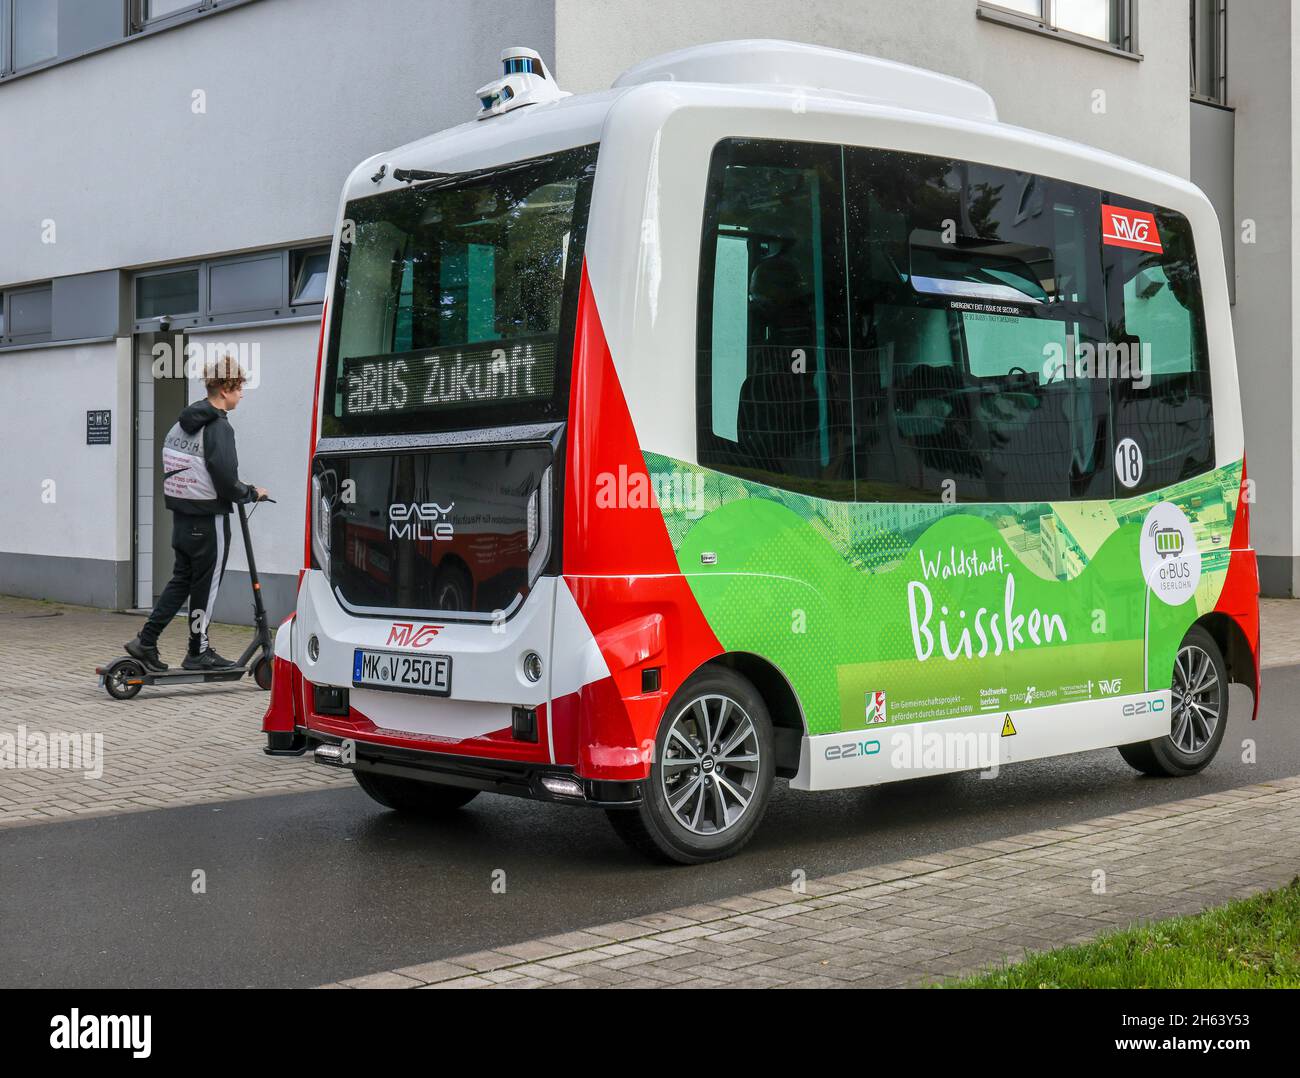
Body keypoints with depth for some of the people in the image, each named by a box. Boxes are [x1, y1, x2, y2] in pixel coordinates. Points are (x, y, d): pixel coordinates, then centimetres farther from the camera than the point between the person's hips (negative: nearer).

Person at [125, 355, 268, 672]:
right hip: (209, 520, -8)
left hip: (181, 518, 8)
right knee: (205, 585, 5)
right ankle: (199, 653, 16)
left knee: (181, 580, 16)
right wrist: (253, 493, -4)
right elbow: (227, 482, -21)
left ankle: (145, 642, 12)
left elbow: (170, 466, 13)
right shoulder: (218, 427, -17)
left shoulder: (181, 424, 9)